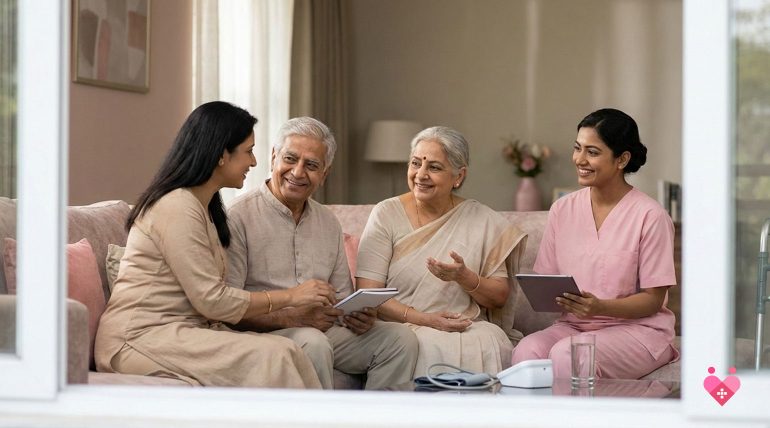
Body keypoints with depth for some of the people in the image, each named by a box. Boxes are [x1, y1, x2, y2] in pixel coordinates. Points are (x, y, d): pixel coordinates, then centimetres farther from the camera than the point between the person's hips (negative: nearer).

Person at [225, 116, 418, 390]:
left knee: (400, 338, -11)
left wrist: (359, 316, -2)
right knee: (313, 343, -36)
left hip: (325, 330, 7)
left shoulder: (328, 223, 17)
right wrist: (290, 318, -24)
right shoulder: (239, 216, -7)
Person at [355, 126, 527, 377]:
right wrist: (422, 319, -16)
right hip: (403, 327, -2)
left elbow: (500, 297, 7)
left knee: (489, 346, -31)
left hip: (469, 327, 2)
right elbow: (368, 293, -4)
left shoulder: (482, 220, 8)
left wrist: (464, 278, -13)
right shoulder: (386, 214, 3)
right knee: (434, 348, -34)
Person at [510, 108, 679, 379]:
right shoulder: (563, 210, 8)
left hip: (638, 328, -4)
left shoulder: (650, 216, -8)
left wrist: (600, 307, -24)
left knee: (565, 354, -33)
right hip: (573, 326, 4)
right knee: (527, 351, -28)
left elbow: (653, 299, -8)